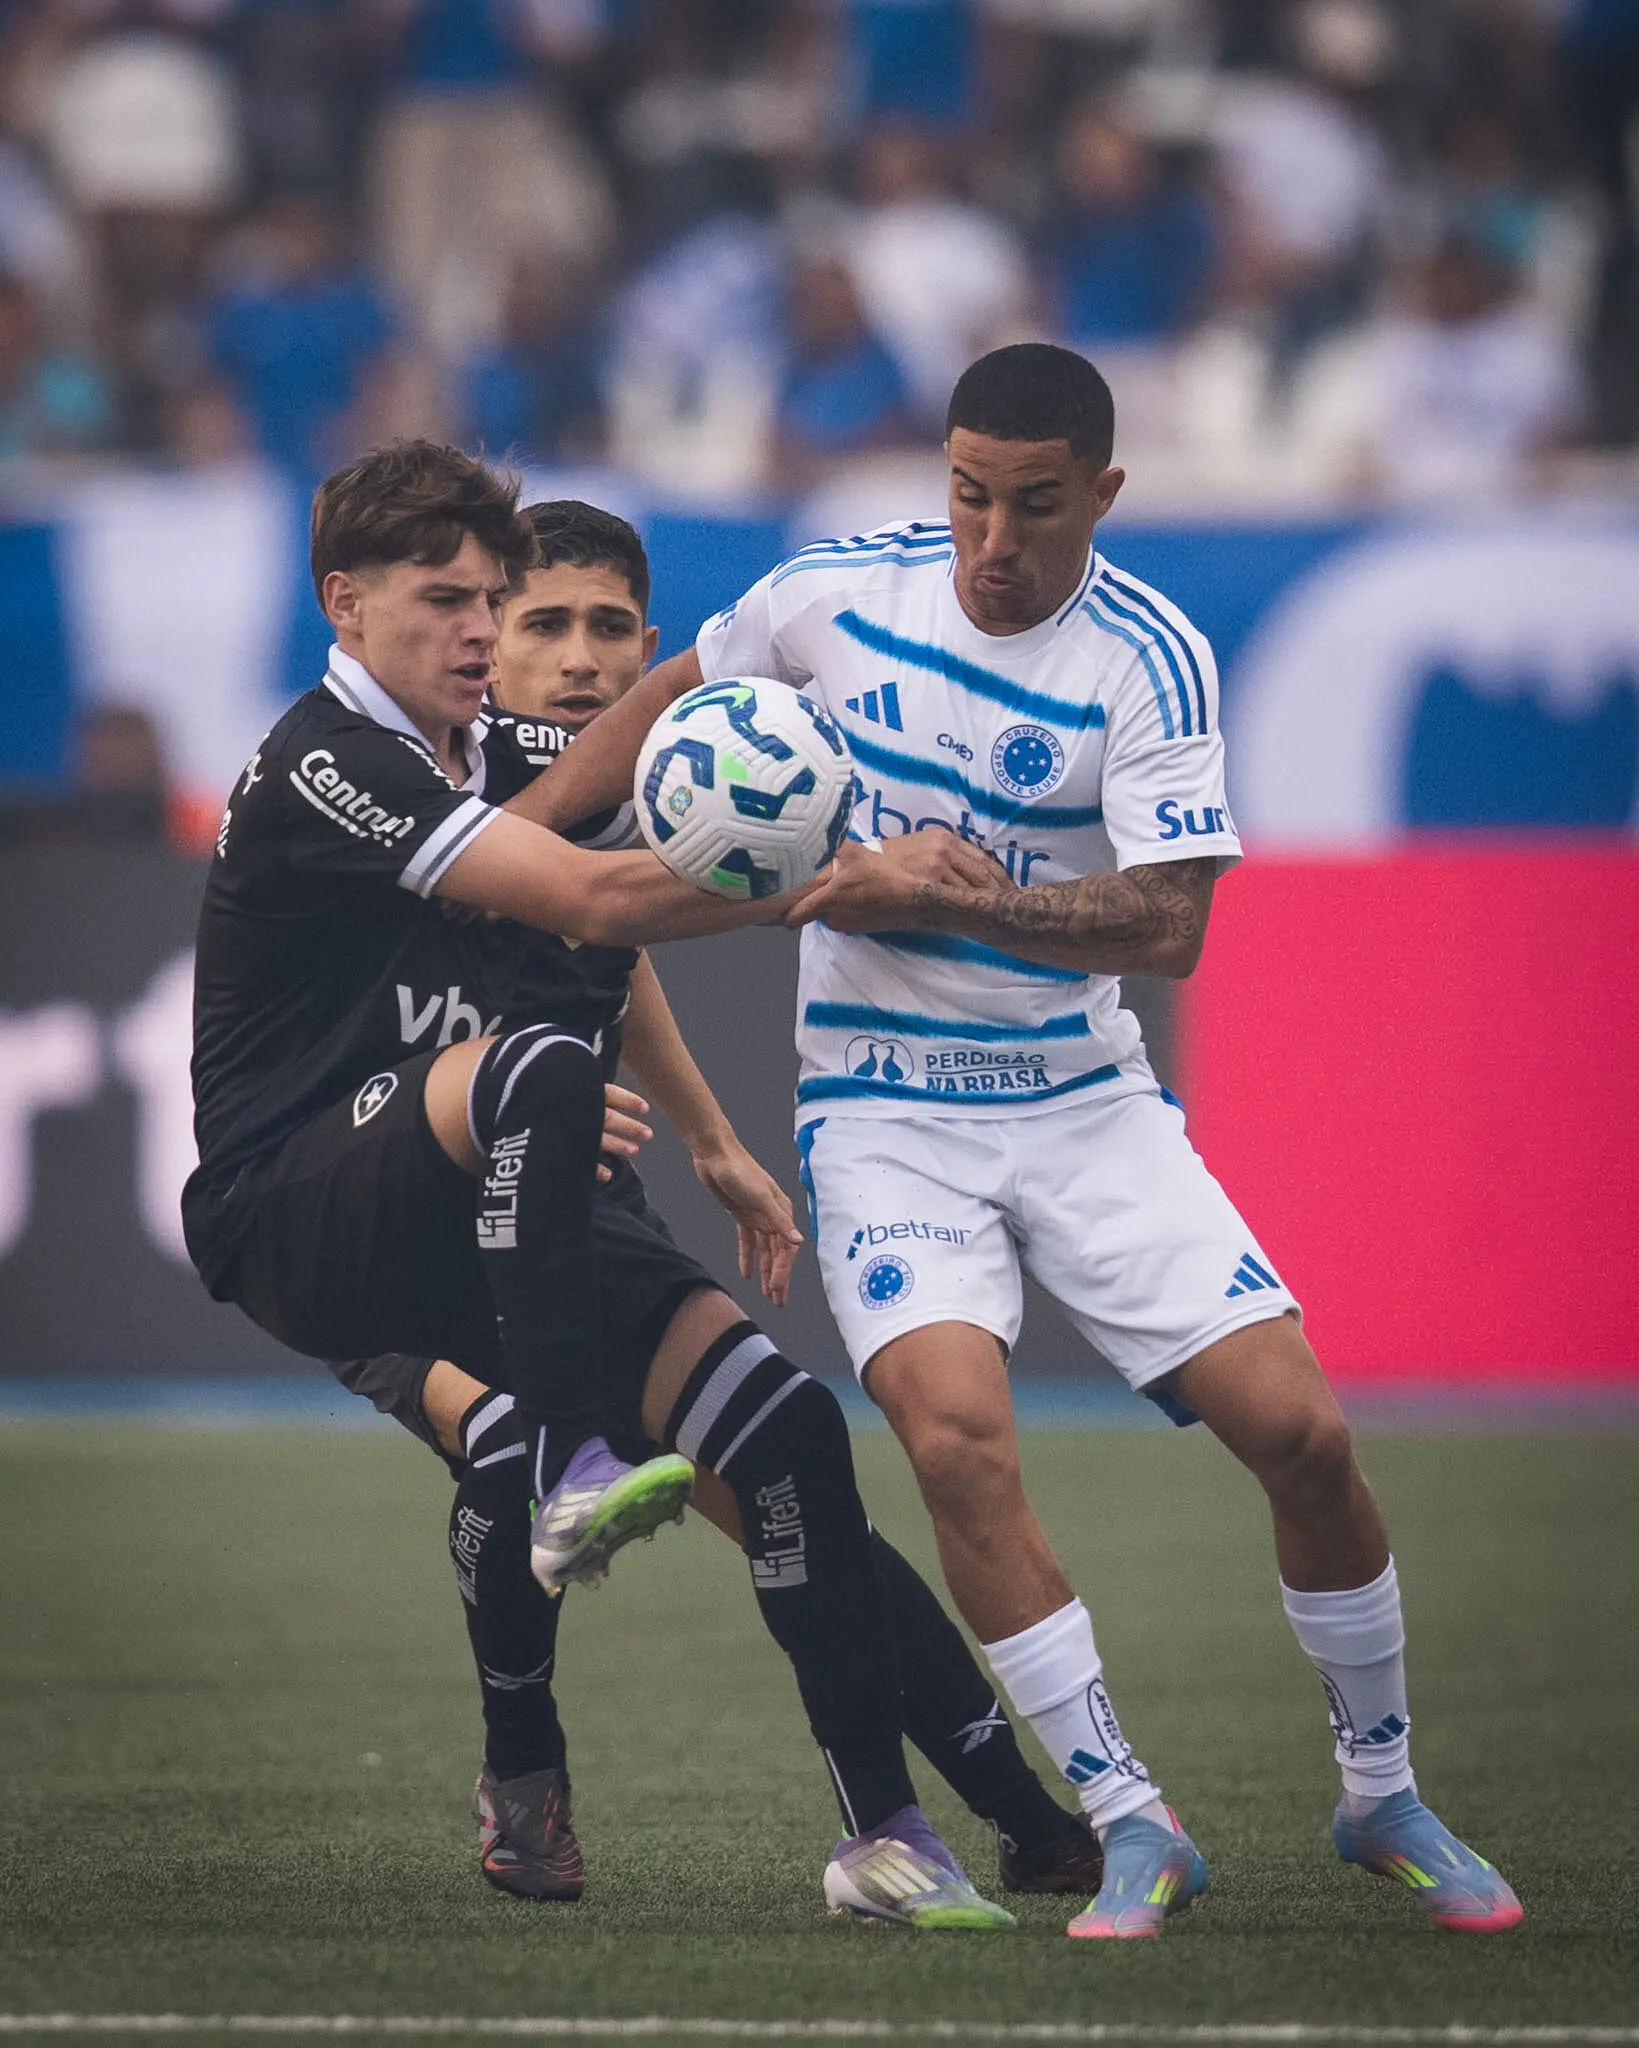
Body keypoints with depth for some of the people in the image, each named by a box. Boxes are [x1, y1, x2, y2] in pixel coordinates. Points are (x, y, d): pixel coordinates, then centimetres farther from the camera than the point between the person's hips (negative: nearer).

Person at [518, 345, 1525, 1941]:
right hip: (883, 1109, 1)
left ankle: (1383, 1803, 14)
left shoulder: (1149, 662, -12)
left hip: (1082, 1100, 0)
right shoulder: (836, 595, -4)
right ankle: (1131, 1829, -14)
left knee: (1300, 1429, -10)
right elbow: (678, 692, 15)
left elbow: (1169, 926, -20)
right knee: (957, 1434, -25)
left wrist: (946, 896, -27)